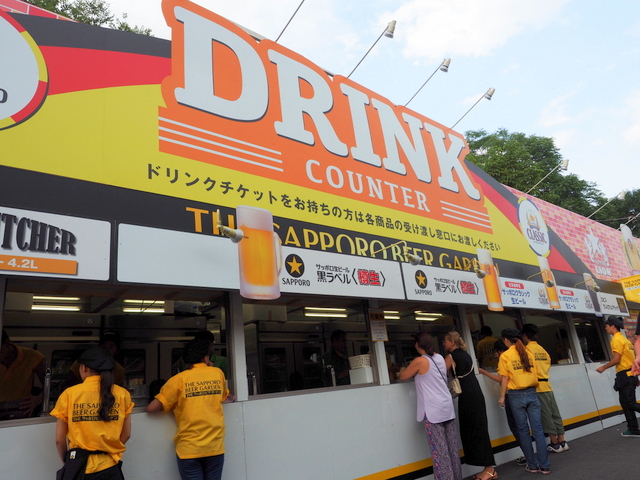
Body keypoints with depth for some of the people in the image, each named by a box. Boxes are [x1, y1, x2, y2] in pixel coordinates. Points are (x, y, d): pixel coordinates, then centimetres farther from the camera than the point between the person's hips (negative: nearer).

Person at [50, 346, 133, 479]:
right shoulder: (122, 394, -3)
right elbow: (126, 435, 3)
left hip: (78, 465, 0)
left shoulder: (69, 394, -6)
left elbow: (59, 439, 0)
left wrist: (67, 461, 16)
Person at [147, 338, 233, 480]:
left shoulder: (179, 379, -4)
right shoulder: (218, 373, 3)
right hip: (215, 447, 2)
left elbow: (151, 408, -4)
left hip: (189, 449, -2)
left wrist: (173, 404, 13)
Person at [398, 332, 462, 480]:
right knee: (452, 446, 12)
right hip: (447, 407, 7)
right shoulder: (440, 358, 8)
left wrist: (402, 371, 21)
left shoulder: (419, 361, -13)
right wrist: (414, 371, 27)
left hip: (433, 410, -7)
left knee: (439, 449, -2)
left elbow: (403, 377, 1)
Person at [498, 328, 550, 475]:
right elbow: (535, 373, 10)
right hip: (531, 393, 4)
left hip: (516, 395, -4)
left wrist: (502, 396, 0)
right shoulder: (528, 353, 6)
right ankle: (545, 466, 7)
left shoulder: (505, 356, -7)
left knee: (523, 431, 7)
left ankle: (532, 465, 14)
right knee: (537, 429, 5)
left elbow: (505, 378, -7)